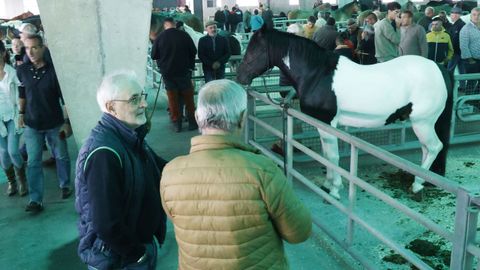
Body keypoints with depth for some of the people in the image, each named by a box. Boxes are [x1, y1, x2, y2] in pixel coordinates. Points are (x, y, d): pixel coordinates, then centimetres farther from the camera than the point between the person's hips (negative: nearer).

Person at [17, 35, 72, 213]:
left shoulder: (54, 70, -13)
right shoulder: (22, 70, -4)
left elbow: (65, 98, -9)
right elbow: (22, 93, 12)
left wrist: (67, 122, -9)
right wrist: (21, 113, 8)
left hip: (55, 124, -2)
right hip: (32, 125, 2)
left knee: (61, 157, 13)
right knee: (33, 162, 2)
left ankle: (65, 185, 35)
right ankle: (36, 200, 7)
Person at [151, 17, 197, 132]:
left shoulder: (160, 37, -9)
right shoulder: (184, 35, -9)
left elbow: (154, 56, -1)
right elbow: (193, 51, -1)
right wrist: (190, 64, 16)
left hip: (167, 72, 0)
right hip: (183, 71, 0)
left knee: (172, 98, 8)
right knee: (188, 97, 10)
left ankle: (176, 123, 10)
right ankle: (192, 121, 14)